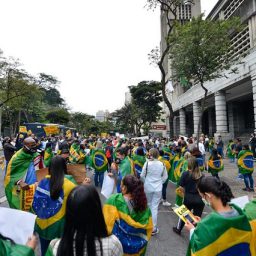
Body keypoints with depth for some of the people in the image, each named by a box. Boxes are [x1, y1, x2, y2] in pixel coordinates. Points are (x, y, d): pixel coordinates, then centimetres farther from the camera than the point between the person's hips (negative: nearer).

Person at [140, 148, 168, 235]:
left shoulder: (147, 163, -13)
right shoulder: (162, 164, -6)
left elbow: (142, 176, -7)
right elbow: (165, 176, 2)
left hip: (148, 187, 0)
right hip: (158, 188, 1)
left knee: (148, 205, 19)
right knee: (155, 207, 7)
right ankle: (153, 228, 14)